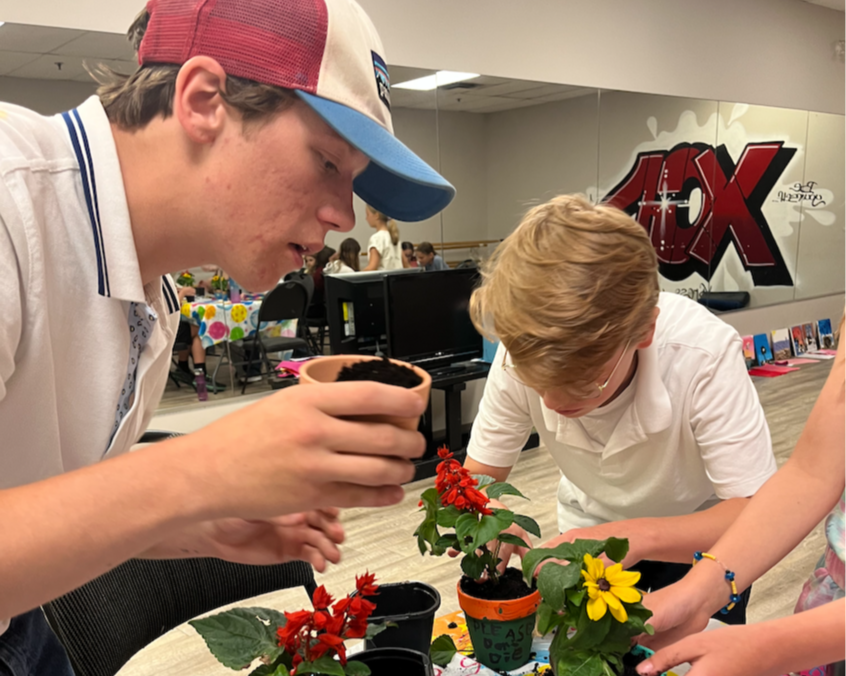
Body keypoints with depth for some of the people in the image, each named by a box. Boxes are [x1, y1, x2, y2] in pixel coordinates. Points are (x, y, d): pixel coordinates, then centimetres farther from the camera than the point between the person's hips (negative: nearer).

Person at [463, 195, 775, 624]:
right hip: (592, 525, 2)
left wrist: (637, 537, -49)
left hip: (697, 534, -1)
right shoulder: (523, 353, -29)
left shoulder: (704, 353, -37)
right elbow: (480, 474, -16)